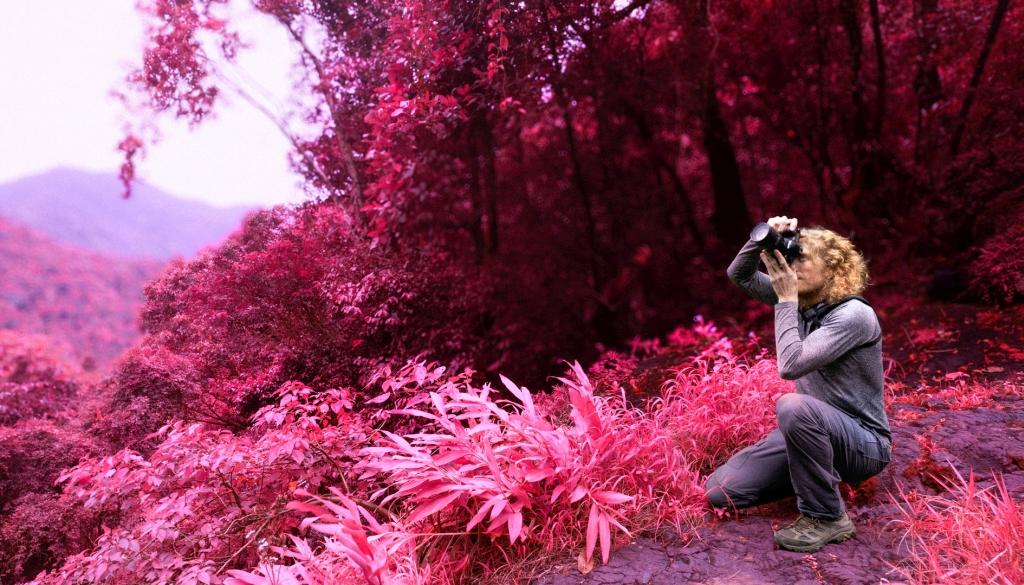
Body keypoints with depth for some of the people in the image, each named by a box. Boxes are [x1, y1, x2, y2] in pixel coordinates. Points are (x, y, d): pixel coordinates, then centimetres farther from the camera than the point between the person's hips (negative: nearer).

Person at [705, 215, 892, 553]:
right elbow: (739, 275, 6)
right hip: (814, 431, 7)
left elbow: (791, 365, -31)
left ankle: (827, 518, -19)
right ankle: (816, 478, 15)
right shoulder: (802, 299, 2)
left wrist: (786, 300, -23)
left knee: (793, 406, -41)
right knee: (719, 490, -5)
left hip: (863, 442, -7)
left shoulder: (854, 314, -21)